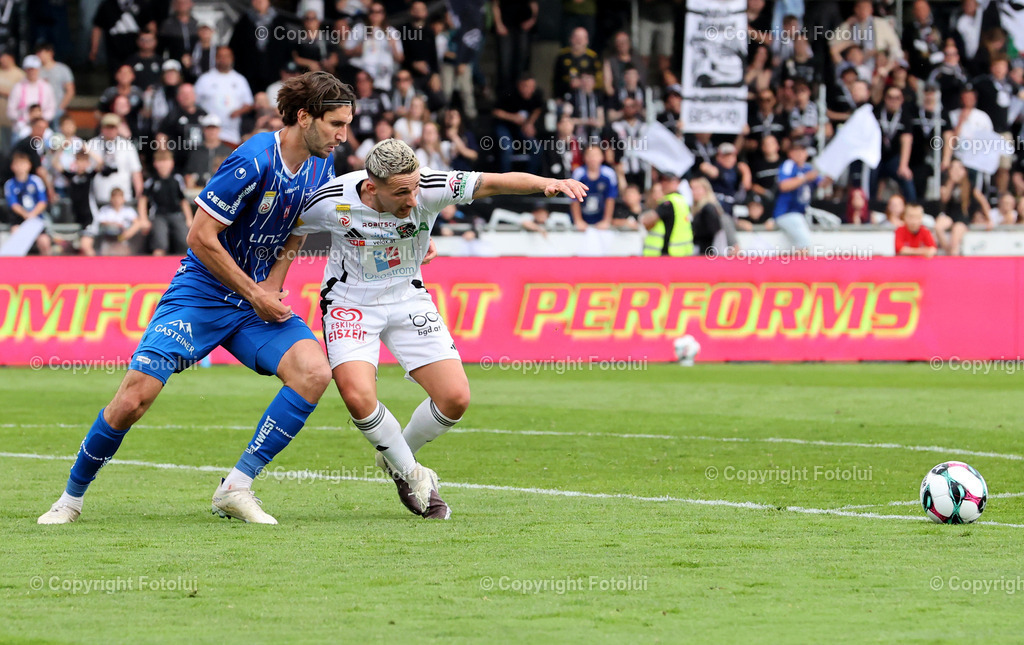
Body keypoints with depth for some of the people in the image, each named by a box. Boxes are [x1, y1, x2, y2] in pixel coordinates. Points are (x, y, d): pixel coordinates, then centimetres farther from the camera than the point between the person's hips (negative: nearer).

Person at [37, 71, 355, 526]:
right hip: (201, 294, -6)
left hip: (258, 297, 6)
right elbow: (200, 237, -19)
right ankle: (72, 496, 11)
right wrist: (254, 294, -14)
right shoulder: (254, 161, -22)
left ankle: (236, 488, -15)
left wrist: (272, 287, 0)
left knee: (314, 371, -21)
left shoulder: (320, 169, 1)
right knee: (132, 399, -13)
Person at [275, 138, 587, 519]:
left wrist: (547, 184, -47)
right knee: (358, 397, -25)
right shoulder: (332, 201, -24)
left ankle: (397, 456, 23)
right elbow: (292, 234, -4)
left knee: (455, 398, -8)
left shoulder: (429, 188, -24)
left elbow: (494, 183, -31)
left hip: (408, 299, 2)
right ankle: (411, 474, 3)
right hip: (350, 304, -2)